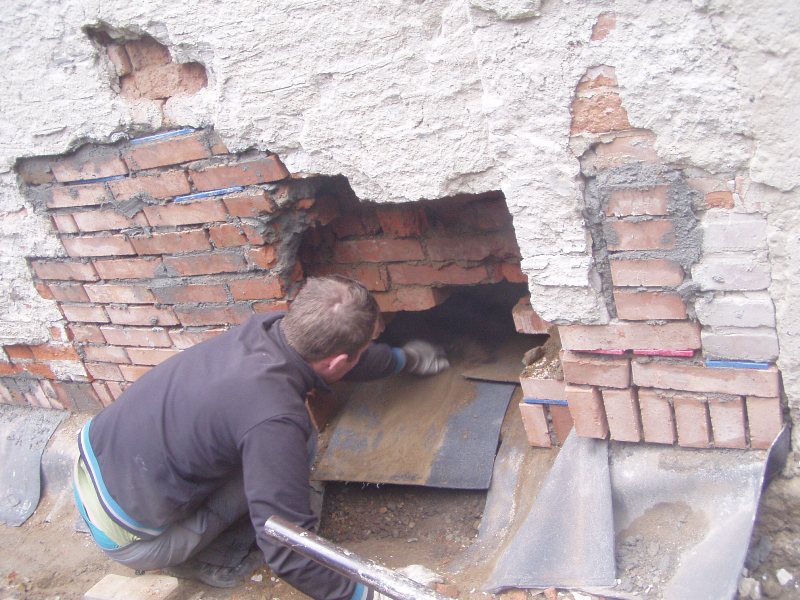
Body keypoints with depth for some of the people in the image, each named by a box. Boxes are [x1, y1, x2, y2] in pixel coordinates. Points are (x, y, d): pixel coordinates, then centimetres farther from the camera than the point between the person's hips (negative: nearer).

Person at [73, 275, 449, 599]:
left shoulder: (268, 328, -9)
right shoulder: (276, 421, -32)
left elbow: (353, 358, 12)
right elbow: (289, 551, -25)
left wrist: (403, 358, 28)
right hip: (124, 534, -7)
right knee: (291, 456, -10)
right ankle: (197, 558, 5)